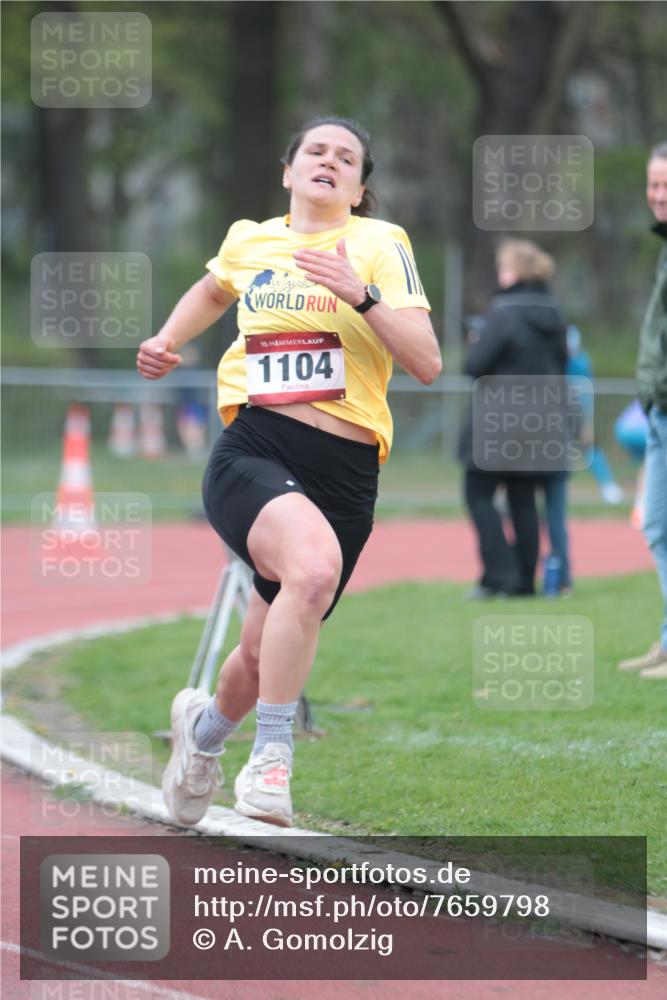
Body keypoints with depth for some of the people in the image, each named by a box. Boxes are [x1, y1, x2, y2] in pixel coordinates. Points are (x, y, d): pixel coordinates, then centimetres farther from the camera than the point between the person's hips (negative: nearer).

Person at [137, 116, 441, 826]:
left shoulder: (380, 244, 3)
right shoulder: (248, 240, 11)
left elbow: (427, 364, -8)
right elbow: (215, 290, 37)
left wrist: (363, 294, -18)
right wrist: (168, 341, 21)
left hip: (343, 475, 1)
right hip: (251, 454, -1)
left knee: (266, 655, 10)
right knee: (314, 562, -34)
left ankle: (207, 726, 47)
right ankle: (270, 756, -22)